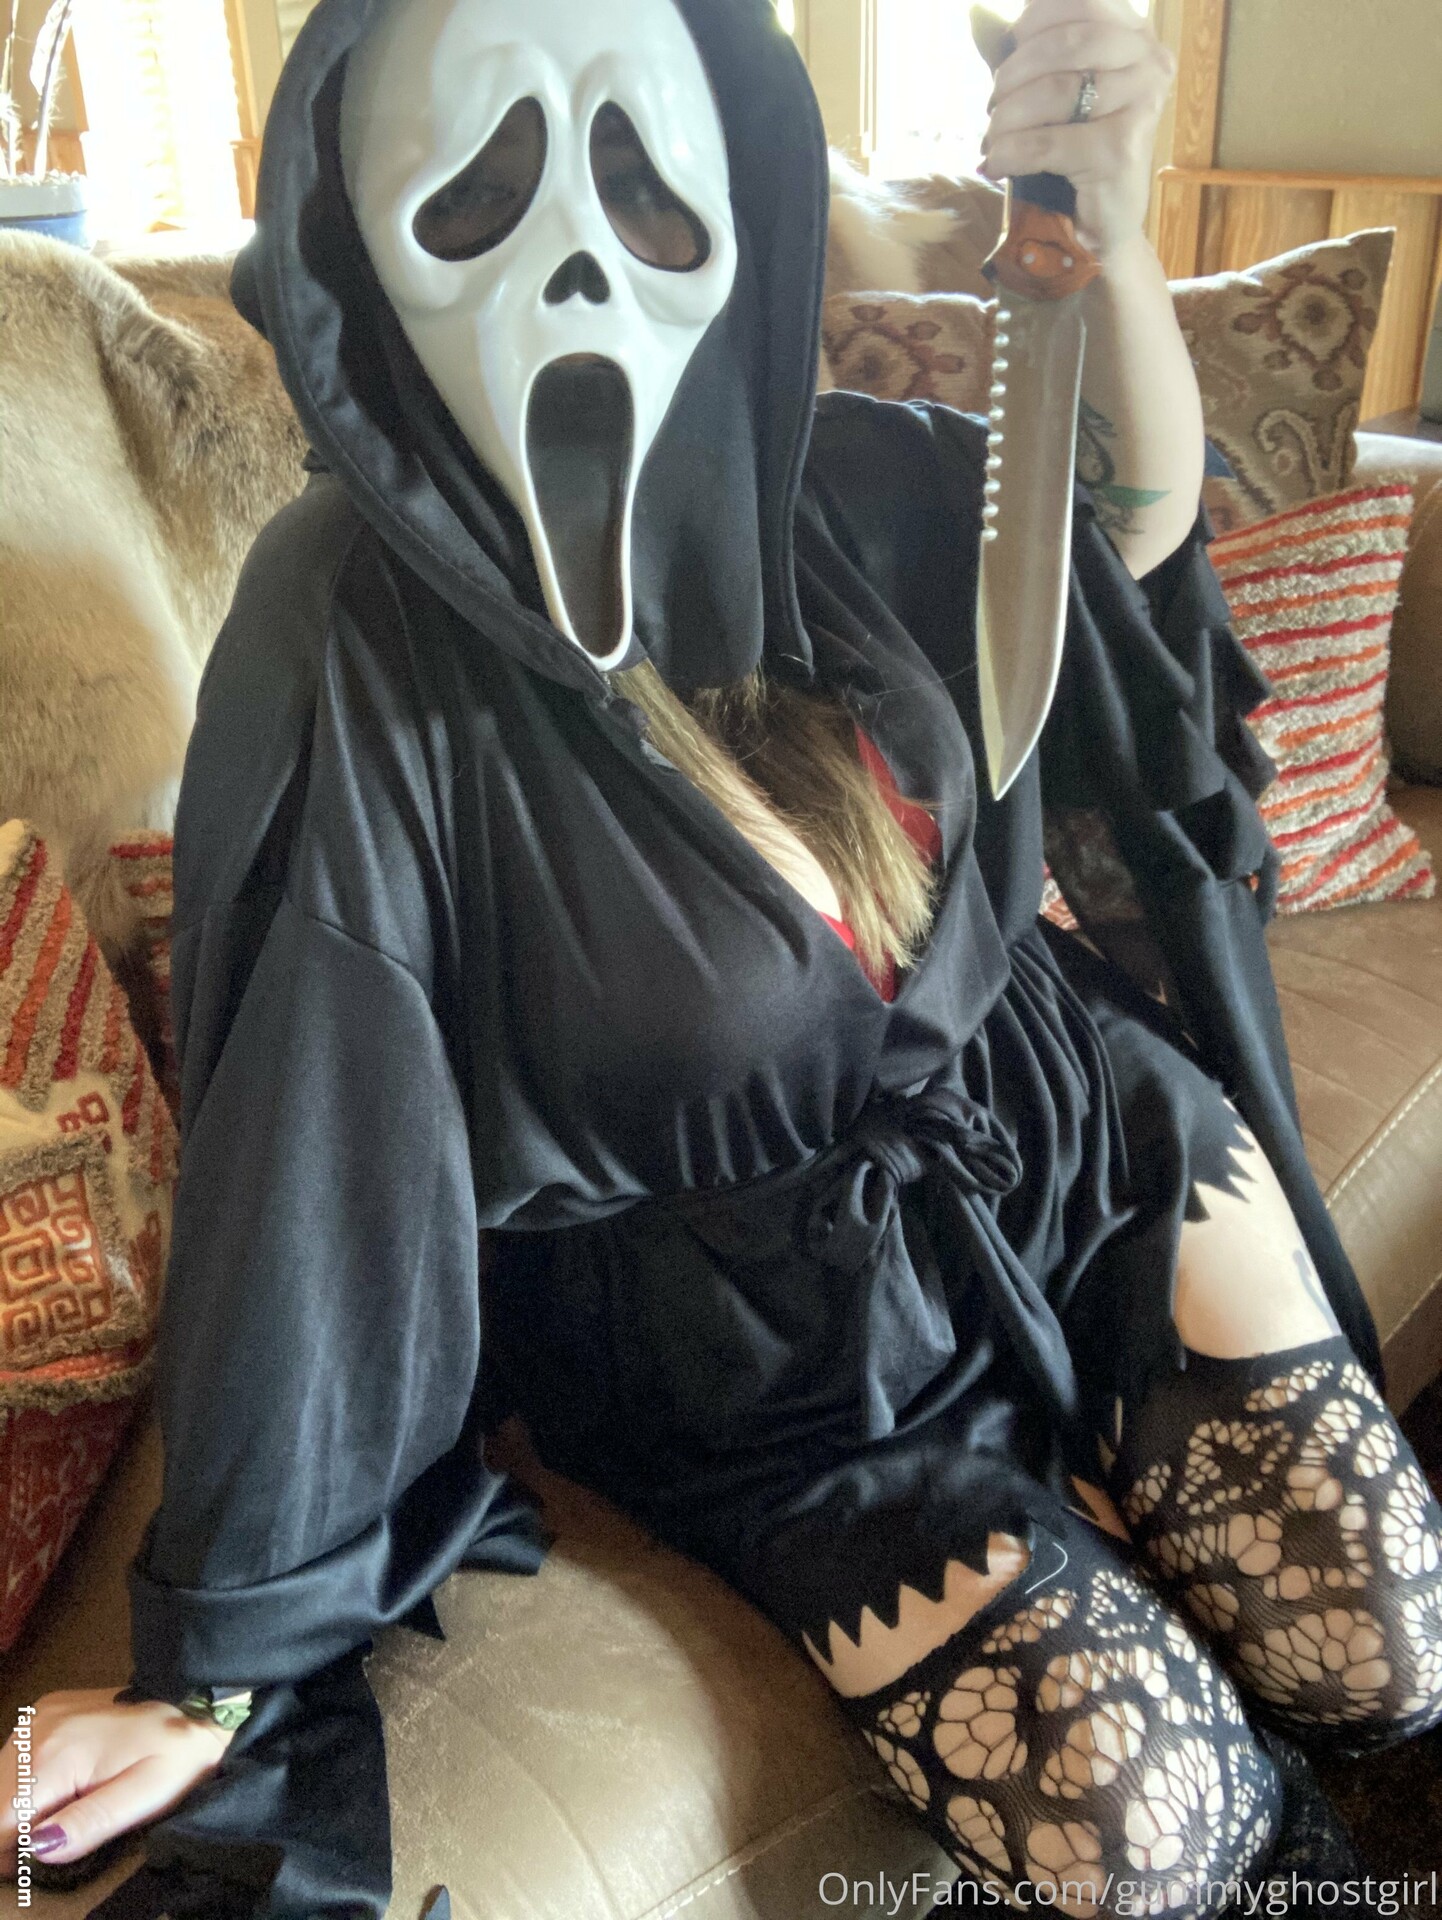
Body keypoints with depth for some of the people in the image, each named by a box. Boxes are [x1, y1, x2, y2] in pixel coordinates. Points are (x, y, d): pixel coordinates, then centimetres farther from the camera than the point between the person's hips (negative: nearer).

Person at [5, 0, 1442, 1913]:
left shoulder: (814, 480, -9)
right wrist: (225, 1649, -13)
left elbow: (1137, 510, 5)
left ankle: (1073, 1465, 30)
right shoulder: (357, 643, -23)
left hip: (1078, 1124, 5)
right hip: (776, 1331, -4)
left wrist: (1108, 231, -16)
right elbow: (301, 1146, -21)